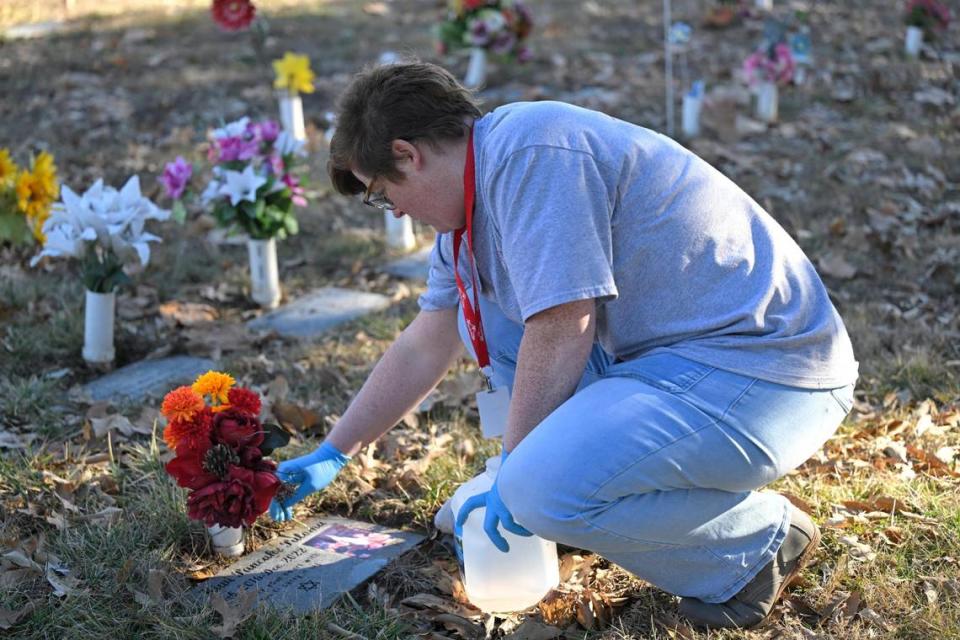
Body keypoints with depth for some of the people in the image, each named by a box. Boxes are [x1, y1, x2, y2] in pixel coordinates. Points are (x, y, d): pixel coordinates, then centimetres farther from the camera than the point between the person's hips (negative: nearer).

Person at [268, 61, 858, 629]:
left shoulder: (527, 152, -18)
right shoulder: (476, 198, 13)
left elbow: (564, 329, -21)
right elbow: (422, 351, 21)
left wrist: (513, 471, -9)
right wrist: (332, 455, 28)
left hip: (770, 371, -10)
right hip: (669, 353, 10)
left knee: (543, 488, -27)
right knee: (485, 318, 13)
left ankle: (762, 542, -3)